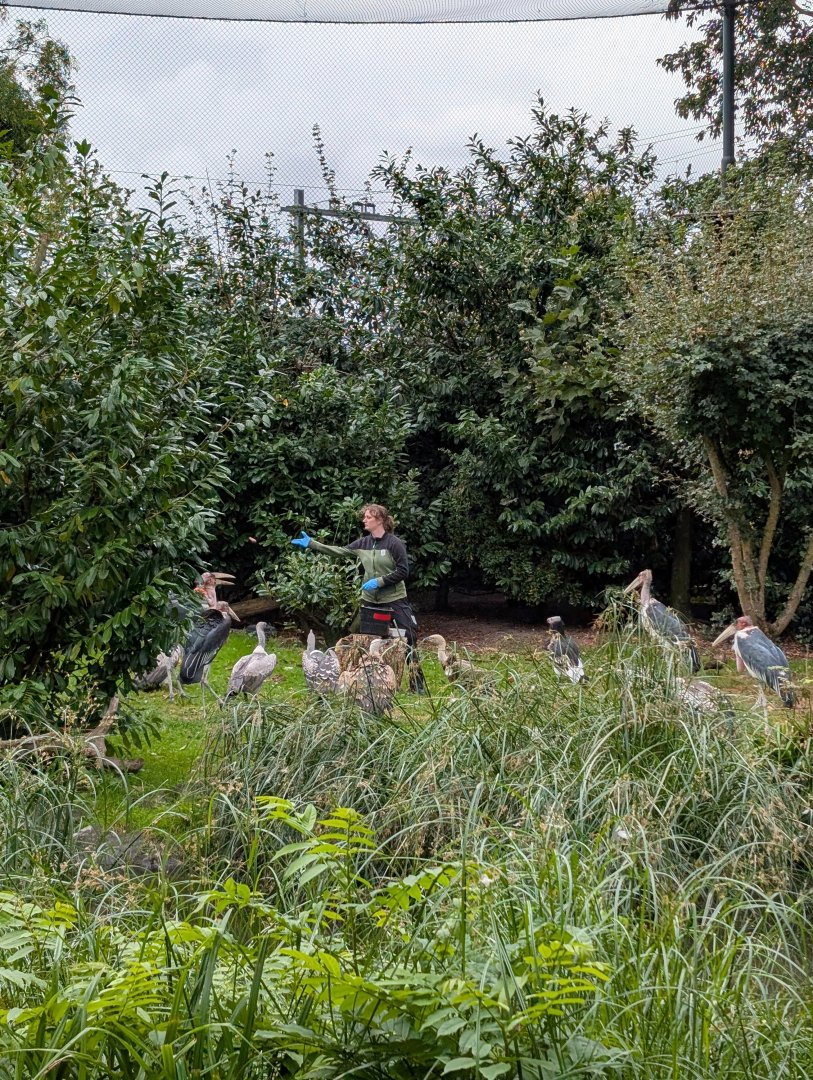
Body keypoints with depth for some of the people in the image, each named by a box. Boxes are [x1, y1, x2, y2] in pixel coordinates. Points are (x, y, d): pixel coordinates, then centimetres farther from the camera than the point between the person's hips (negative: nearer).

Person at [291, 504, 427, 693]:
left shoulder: (394, 543, -11)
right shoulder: (363, 543, 6)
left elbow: (403, 571, -12)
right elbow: (340, 552, 4)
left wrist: (379, 581, -18)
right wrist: (311, 543, -2)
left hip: (395, 602, -6)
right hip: (370, 603, 6)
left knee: (408, 643, -4)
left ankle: (418, 687, 4)